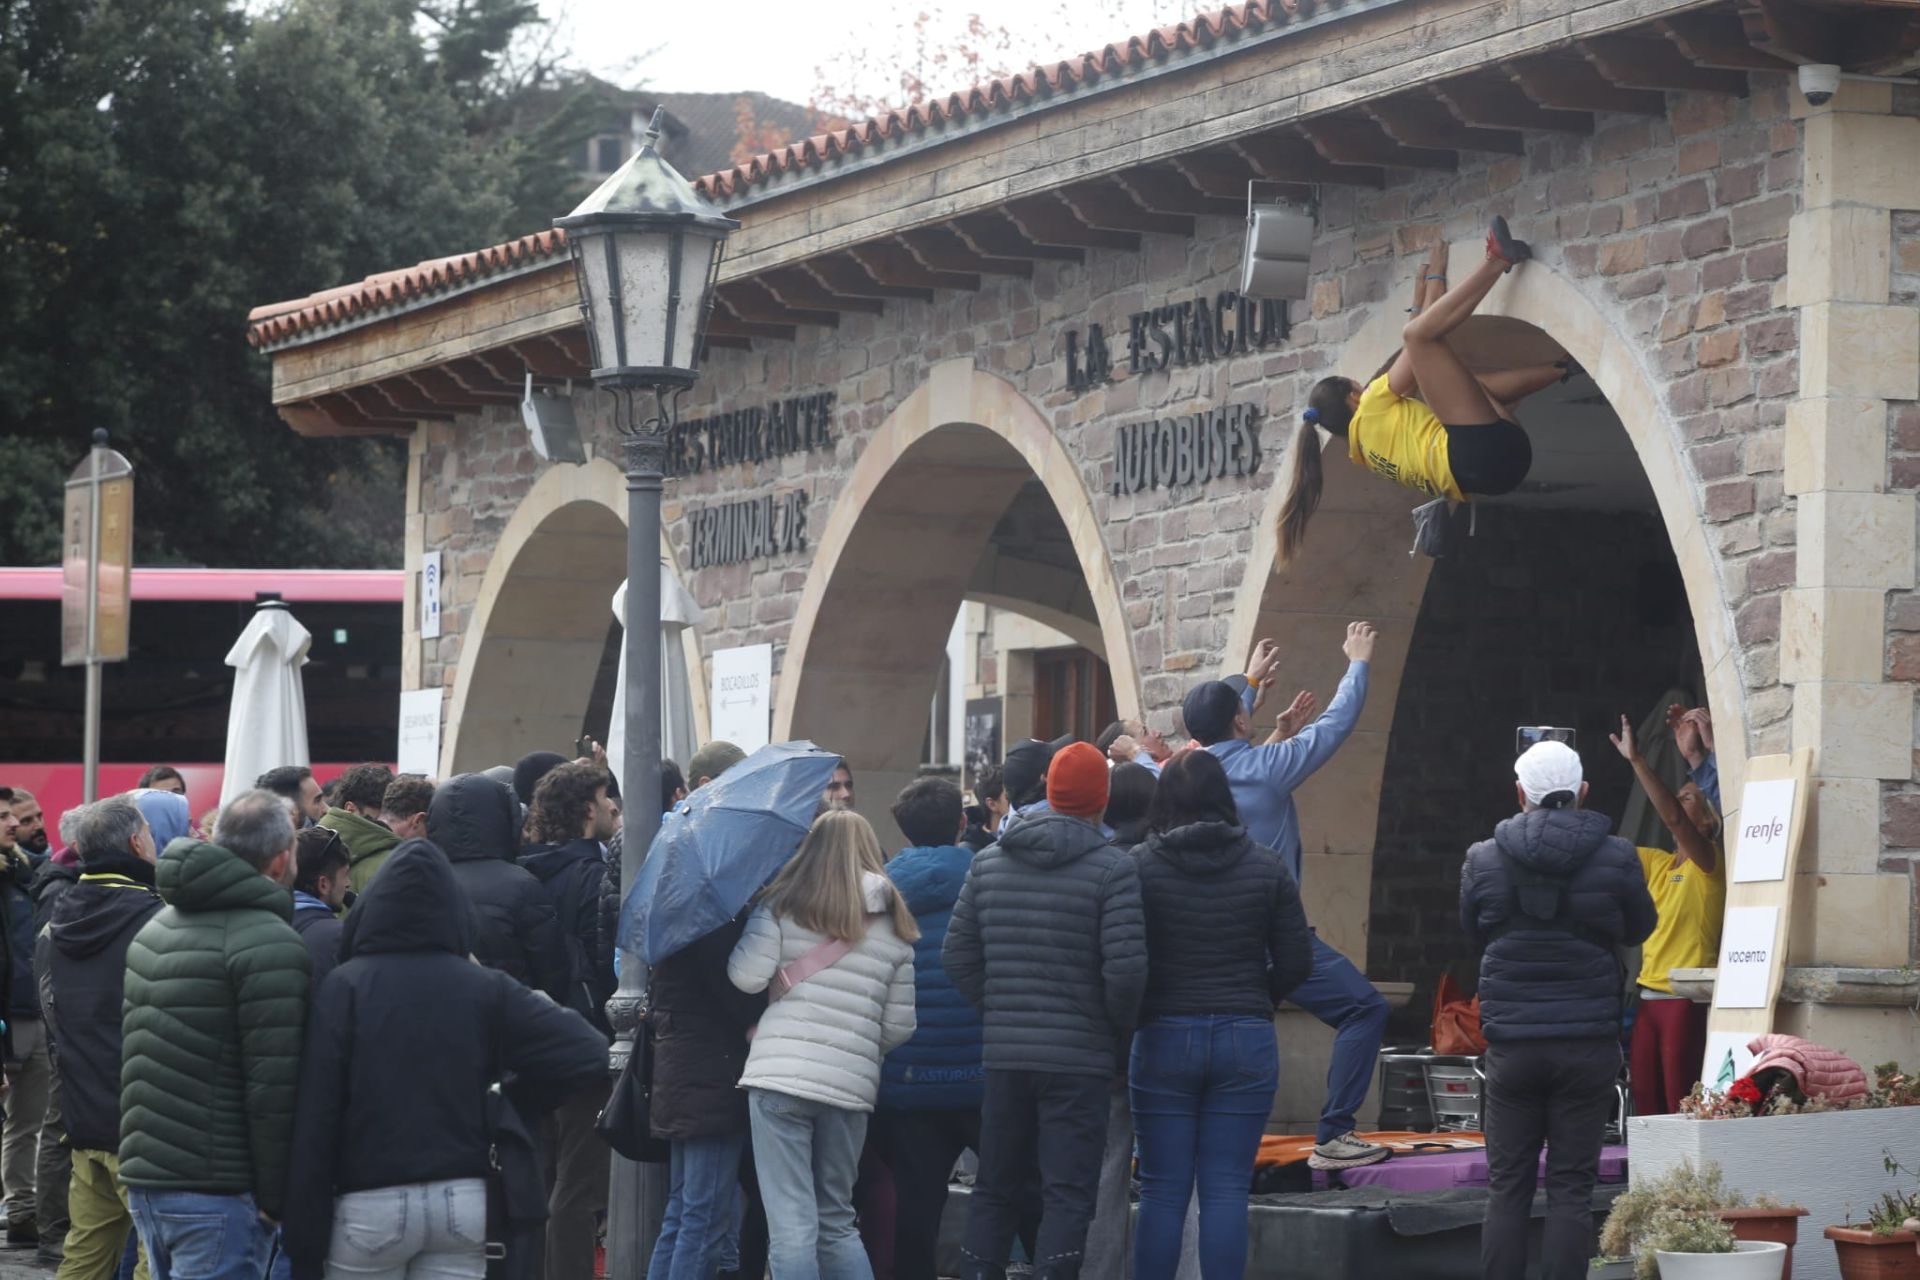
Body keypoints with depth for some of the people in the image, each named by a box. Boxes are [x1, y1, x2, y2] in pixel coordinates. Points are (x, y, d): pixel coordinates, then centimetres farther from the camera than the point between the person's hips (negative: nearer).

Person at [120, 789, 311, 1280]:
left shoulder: (155, 929, 15)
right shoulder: (269, 944, -13)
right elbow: (273, 1087, -17)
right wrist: (276, 1199, -11)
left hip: (144, 1180, 9)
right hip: (215, 1193, -9)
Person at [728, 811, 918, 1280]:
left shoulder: (784, 905, 2)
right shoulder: (894, 926, 12)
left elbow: (746, 976, -5)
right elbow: (899, 1025, 11)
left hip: (781, 1074, -4)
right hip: (852, 1083, 4)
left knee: (791, 1224, -5)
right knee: (837, 1221, 18)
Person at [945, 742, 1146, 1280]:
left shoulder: (988, 862, 7)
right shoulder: (1112, 869, -10)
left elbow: (958, 954, 8)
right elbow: (1126, 969, -15)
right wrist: (1121, 1027, 2)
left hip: (1004, 1054, 5)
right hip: (1080, 1056, -5)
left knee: (995, 1188, 14)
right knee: (1068, 1195, -2)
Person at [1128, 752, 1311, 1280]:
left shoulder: (1139, 866, -5)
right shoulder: (1267, 868, 2)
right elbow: (1296, 963, 3)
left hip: (1164, 1038, -1)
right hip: (1246, 1041, 1)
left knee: (1162, 1190, 4)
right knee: (1227, 1190, 3)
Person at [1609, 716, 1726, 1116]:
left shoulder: (1707, 864, -6)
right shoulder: (1658, 864, 17)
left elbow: (1672, 817, -21)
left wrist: (1637, 760, -25)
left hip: (1685, 999, -8)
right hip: (1650, 995, 8)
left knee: (1680, 1104, -10)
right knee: (1646, 1102, 6)